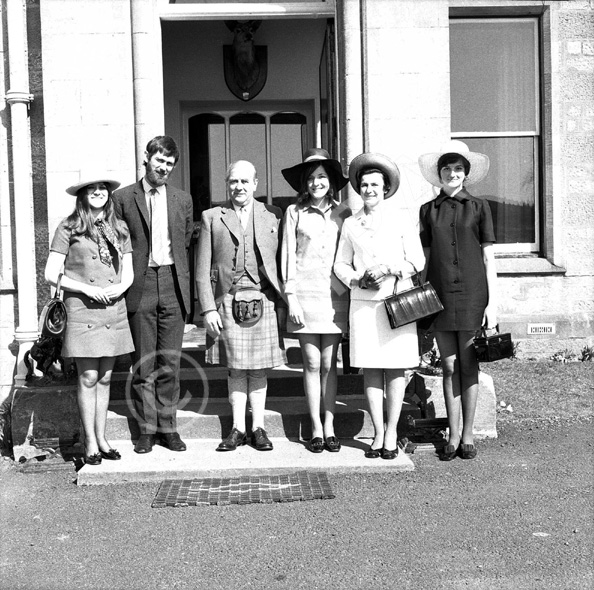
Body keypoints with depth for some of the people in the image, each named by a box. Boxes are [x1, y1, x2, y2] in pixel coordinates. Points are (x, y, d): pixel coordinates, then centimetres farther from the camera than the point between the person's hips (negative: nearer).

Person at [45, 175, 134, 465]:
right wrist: (87, 290, -13)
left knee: (105, 378, 8)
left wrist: (120, 287, -7)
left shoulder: (119, 229, 11)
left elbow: (128, 272, 14)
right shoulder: (69, 228, -2)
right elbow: (51, 274, -4)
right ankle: (90, 443, 7)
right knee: (88, 378, -3)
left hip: (114, 309, 4)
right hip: (81, 310, -4)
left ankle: (101, 439, 18)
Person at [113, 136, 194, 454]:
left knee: (170, 363, 5)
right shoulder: (123, 198, 4)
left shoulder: (182, 199, 12)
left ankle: (168, 427, 14)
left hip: (172, 285, 2)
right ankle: (147, 429, 12)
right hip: (139, 286, -2)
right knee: (143, 363, 3)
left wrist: (182, 281, 10)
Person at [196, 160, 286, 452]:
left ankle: (258, 428, 16)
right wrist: (208, 309, -4)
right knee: (235, 368, 5)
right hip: (228, 300, 0)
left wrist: (283, 303, -1)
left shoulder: (272, 215, 8)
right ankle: (238, 428, 16)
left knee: (259, 368, 5)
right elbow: (202, 269, 4)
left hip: (263, 300, 0)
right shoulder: (212, 217, 7)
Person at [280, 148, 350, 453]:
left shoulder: (343, 213, 5)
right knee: (312, 363, 2)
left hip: (336, 294, 1)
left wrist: (353, 288, 0)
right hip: (305, 293, -1)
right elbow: (288, 256, 2)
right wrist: (291, 298, -3)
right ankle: (316, 428, 11)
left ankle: (329, 427, 13)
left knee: (329, 363, 5)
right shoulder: (294, 212, 2)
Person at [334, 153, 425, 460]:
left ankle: (392, 434, 9)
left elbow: (417, 261, 2)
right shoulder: (350, 224, 10)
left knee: (395, 369, 0)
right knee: (369, 368, 1)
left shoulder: (402, 221, 4)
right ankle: (378, 434, 10)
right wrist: (357, 279, -5)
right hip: (363, 302, 2)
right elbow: (340, 264, 13)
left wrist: (389, 269, -12)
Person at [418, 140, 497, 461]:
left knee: (469, 366, 4)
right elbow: (425, 257, 11)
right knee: (449, 367, 5)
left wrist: (492, 301, -2)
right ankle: (453, 436, 13)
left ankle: (468, 435, 15)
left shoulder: (478, 207, 3)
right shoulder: (428, 210, 8)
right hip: (439, 295, 2)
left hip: (471, 293, -2)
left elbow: (488, 257, 2)